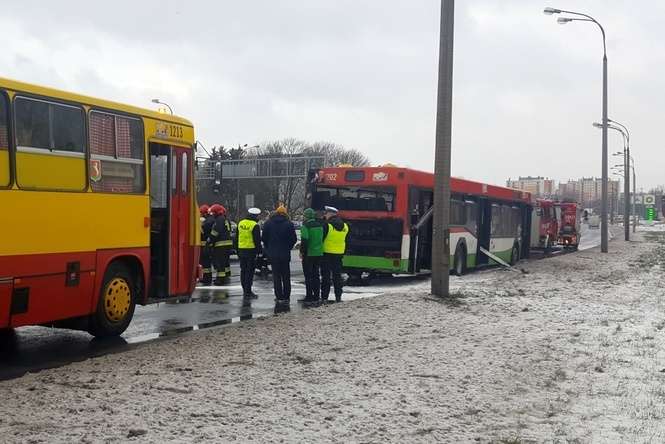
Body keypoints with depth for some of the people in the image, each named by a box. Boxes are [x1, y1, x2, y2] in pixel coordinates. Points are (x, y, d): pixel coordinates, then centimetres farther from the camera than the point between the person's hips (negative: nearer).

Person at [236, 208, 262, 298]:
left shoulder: (240, 223, 10)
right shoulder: (255, 225, -12)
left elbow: (236, 238, 15)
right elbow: (257, 240, -12)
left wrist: (237, 250, 21)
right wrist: (259, 251, -5)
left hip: (241, 250, 6)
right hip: (251, 250, -6)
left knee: (243, 270, 12)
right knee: (250, 271, -4)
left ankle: (244, 290, 17)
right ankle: (248, 292, -4)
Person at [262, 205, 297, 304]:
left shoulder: (268, 223, -1)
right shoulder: (289, 224, -5)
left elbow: (263, 238, 2)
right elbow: (294, 239, -5)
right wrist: (288, 247, 10)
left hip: (272, 254, 0)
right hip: (285, 254, 0)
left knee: (276, 276, 5)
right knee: (286, 277, 9)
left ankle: (279, 297, 2)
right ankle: (286, 297, 10)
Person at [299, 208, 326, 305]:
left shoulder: (306, 225, -13)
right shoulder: (320, 225, 9)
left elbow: (304, 240, -18)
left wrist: (302, 252, -11)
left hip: (308, 254, -6)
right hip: (318, 253, 6)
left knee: (308, 276, -1)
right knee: (316, 276, 12)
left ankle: (309, 297, -1)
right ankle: (316, 297, 13)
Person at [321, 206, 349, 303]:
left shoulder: (327, 225, -13)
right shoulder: (345, 226, 5)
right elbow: (344, 239, 12)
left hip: (327, 252, -5)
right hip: (339, 254, 5)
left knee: (326, 276, 1)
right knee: (337, 275, 13)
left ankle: (324, 297, 0)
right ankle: (338, 296, 13)